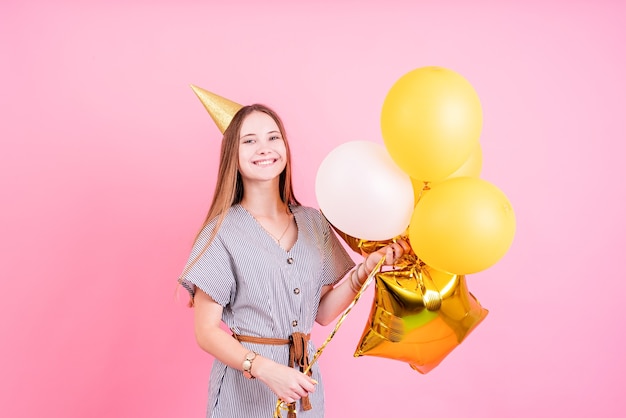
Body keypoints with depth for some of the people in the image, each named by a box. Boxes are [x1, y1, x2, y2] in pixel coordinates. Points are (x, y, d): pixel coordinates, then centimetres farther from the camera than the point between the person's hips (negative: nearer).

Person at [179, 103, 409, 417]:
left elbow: (323, 313, 4)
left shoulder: (313, 223, 1)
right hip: (245, 387, -4)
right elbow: (207, 332, -11)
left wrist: (364, 270, -8)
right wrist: (265, 369, -23)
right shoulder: (222, 232, -12)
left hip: (303, 383, 4)